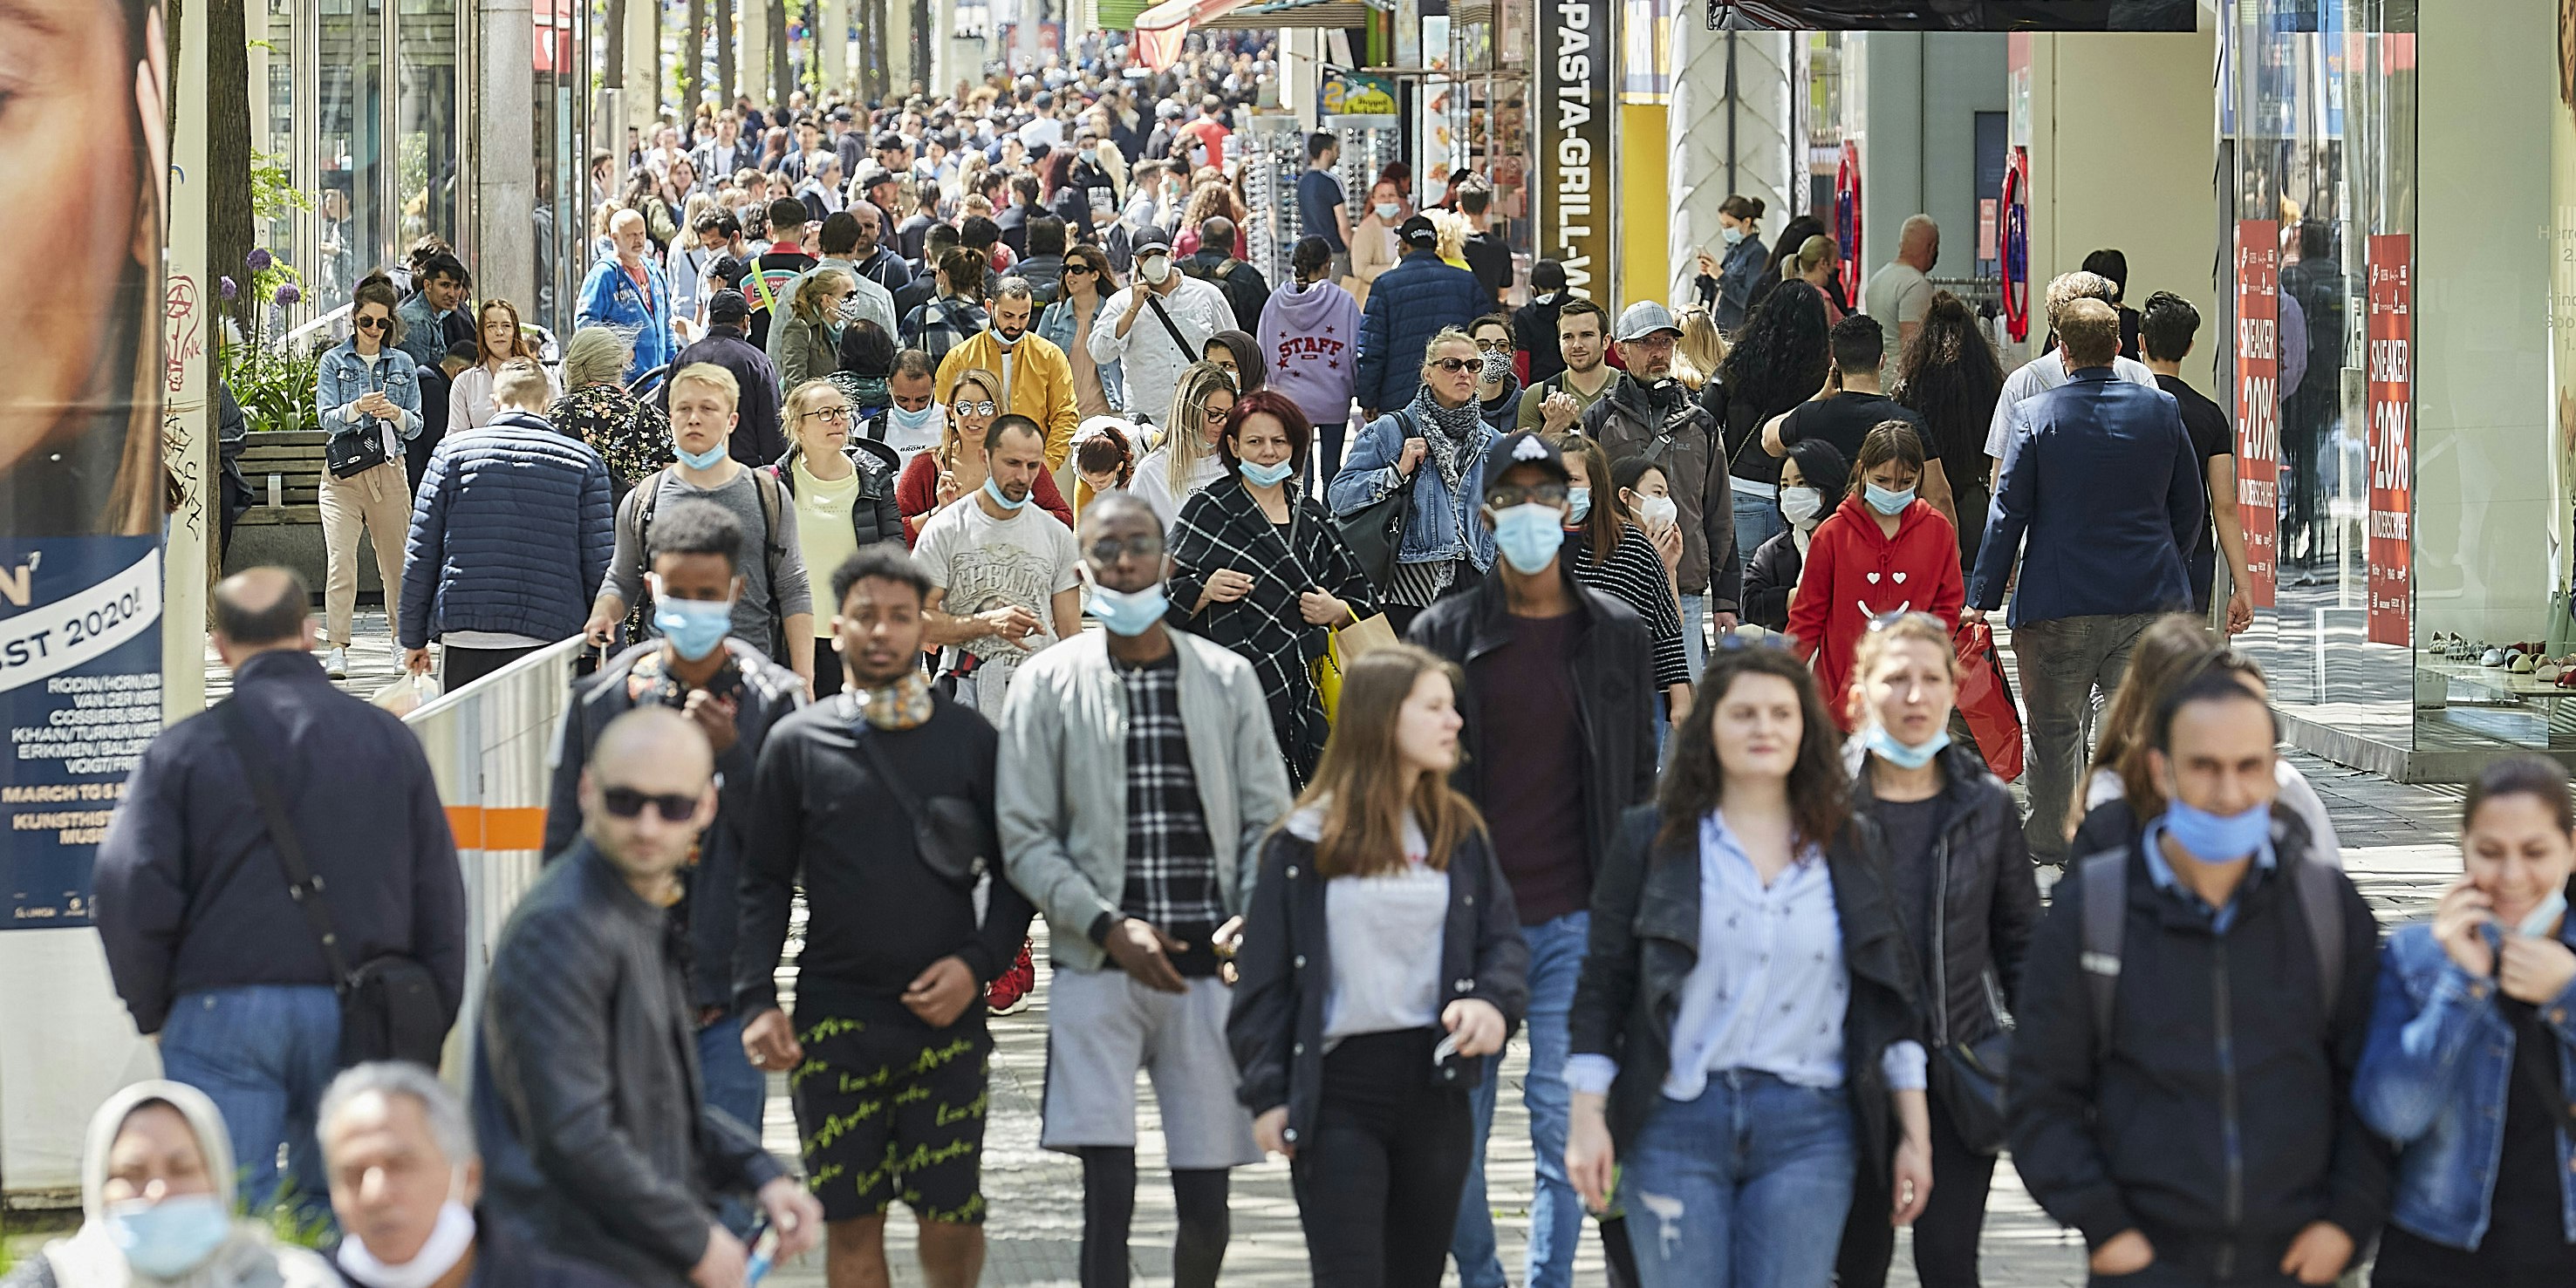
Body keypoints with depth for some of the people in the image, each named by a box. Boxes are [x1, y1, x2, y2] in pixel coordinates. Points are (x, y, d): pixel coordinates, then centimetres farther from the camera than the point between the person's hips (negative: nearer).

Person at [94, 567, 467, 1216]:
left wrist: (153, 1011, 8)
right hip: (358, 1014, 2)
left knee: (224, 1218, -3)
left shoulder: (183, 749, -1)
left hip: (223, 1010, -2)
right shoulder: (389, 740, 7)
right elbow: (440, 896, 8)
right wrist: (430, 1026, 16)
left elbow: (130, 893, -7)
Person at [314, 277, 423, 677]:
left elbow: (416, 426, 8)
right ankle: (337, 651, -15)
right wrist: (357, 409, -25)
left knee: (396, 561, 7)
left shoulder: (402, 363, 11)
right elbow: (326, 418, -5)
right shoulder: (334, 361, 5)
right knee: (340, 560, -14)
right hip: (343, 473, -2)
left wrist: (396, 415, -15)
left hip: (389, 470, 2)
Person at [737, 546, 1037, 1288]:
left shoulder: (969, 739, 7)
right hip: (834, 1018, 0)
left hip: (946, 1013, 0)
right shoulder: (798, 743, 6)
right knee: (850, 1219, 1)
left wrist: (979, 963, -6)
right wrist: (756, 1000, -3)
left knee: (952, 1216, -4)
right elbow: (763, 883, 8)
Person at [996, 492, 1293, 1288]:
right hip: (1097, 968, -2)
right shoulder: (1049, 684, 3)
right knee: (1108, 1192, -9)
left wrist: (1252, 919, -10)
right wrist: (1108, 928, -13)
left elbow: (1269, 820, 8)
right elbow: (1025, 839, 0)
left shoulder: (1227, 679, 8)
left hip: (1210, 966, 2)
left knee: (1204, 1194, 5)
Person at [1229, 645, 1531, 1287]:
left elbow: (1504, 938, 10)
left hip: (1435, 1086, 4)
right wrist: (1268, 1094, -5)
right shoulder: (1306, 844, -1)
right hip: (1338, 1093, -4)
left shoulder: (1459, 832, 9)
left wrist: (1494, 1003, -12)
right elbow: (1264, 981, 0)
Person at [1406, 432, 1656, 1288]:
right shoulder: (1443, 634, 3)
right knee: (1455, 1122, 2)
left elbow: (1640, 777, 12)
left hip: (1576, 919, 0)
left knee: (1562, 1118, -3)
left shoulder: (1615, 634, 7)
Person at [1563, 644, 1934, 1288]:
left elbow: (1892, 996, 13)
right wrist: (1589, 1120, -2)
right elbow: (1603, 986, 5)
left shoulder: (1853, 848, 11)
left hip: (1808, 1135, 1)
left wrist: (1914, 1132, 9)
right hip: (1677, 1122, -1)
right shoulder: (1653, 841, 6)